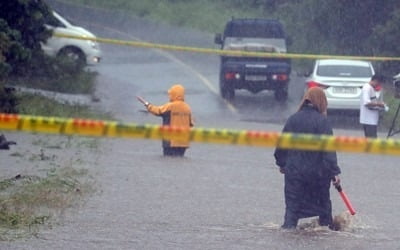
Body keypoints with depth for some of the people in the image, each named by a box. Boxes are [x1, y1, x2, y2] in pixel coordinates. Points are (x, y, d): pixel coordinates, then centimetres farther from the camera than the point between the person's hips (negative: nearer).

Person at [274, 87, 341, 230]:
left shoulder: (293, 119, 0)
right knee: (323, 201, 16)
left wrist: (281, 163, 22)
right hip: (317, 171, -2)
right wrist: (334, 172, -16)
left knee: (292, 202, 5)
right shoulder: (322, 121, -11)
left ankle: (289, 226, -6)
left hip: (294, 170, 2)